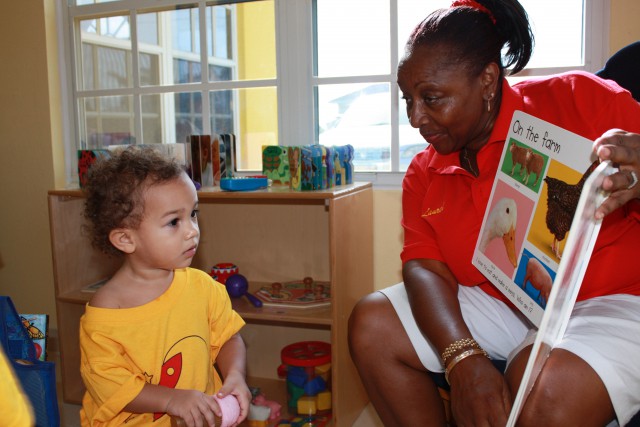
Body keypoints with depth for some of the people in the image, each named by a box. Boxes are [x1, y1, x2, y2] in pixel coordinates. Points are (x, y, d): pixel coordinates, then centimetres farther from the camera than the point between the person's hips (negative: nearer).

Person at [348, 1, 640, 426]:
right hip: (500, 306, 5)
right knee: (372, 324, -8)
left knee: (547, 389, -34)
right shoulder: (424, 173, 4)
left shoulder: (579, 100, -10)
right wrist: (463, 357, -22)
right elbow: (425, 266, -5)